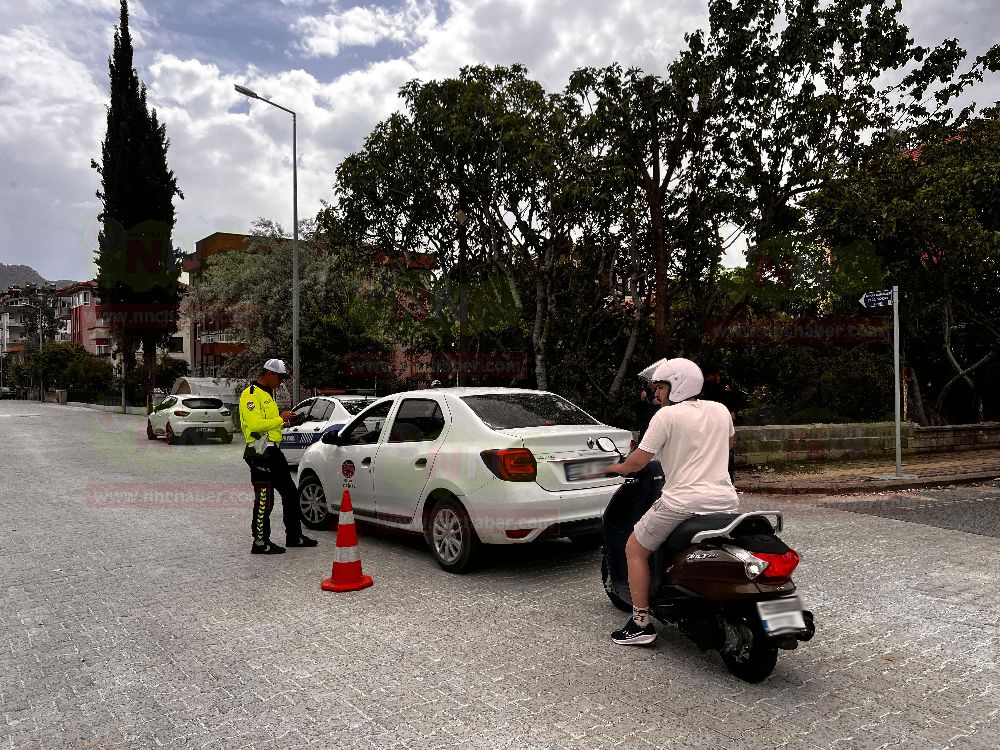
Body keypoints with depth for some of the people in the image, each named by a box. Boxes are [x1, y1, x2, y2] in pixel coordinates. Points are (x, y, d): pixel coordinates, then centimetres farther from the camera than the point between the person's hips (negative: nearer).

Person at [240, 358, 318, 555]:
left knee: (290, 494, 14)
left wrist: (282, 423, 9)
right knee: (264, 500, -5)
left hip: (273, 450, 10)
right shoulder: (251, 394, -11)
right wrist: (280, 419, -14)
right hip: (260, 452, -10)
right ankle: (260, 543, 4)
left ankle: (294, 536, 24)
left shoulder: (266, 394, 21)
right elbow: (255, 424, -23)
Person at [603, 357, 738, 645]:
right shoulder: (720, 410, 11)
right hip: (725, 500, 7)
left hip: (682, 502, -6)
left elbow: (638, 461, -8)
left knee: (635, 549, 10)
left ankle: (641, 624, 9)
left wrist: (616, 468, 11)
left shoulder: (667, 416, -8)